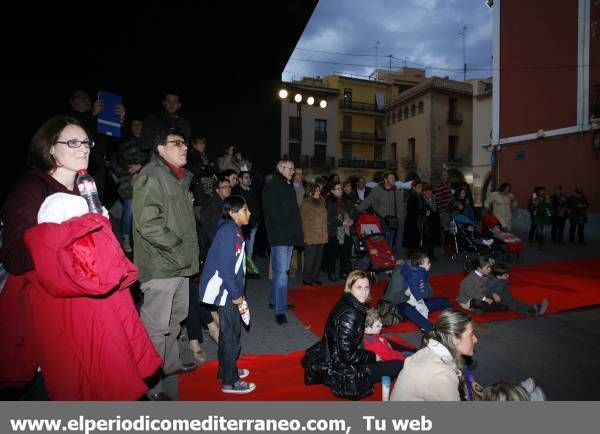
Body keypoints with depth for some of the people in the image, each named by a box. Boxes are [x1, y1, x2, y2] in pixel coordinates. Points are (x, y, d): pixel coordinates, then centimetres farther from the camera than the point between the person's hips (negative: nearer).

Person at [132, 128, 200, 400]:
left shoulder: (180, 178, 17)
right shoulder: (151, 176, -12)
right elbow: (148, 224, -22)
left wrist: (190, 252, 15)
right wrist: (177, 247, -16)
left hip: (180, 265, 10)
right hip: (160, 266, -10)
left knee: (176, 317, 22)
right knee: (156, 325, 0)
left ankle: (170, 364, 40)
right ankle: (151, 384, 16)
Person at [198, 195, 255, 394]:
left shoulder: (234, 230, 10)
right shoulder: (228, 232, -20)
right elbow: (225, 267, -24)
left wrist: (238, 292, 14)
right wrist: (236, 294, -17)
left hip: (229, 290, 10)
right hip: (225, 291, -10)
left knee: (231, 332, 20)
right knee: (231, 335, 0)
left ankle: (227, 370, 35)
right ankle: (230, 382, 14)